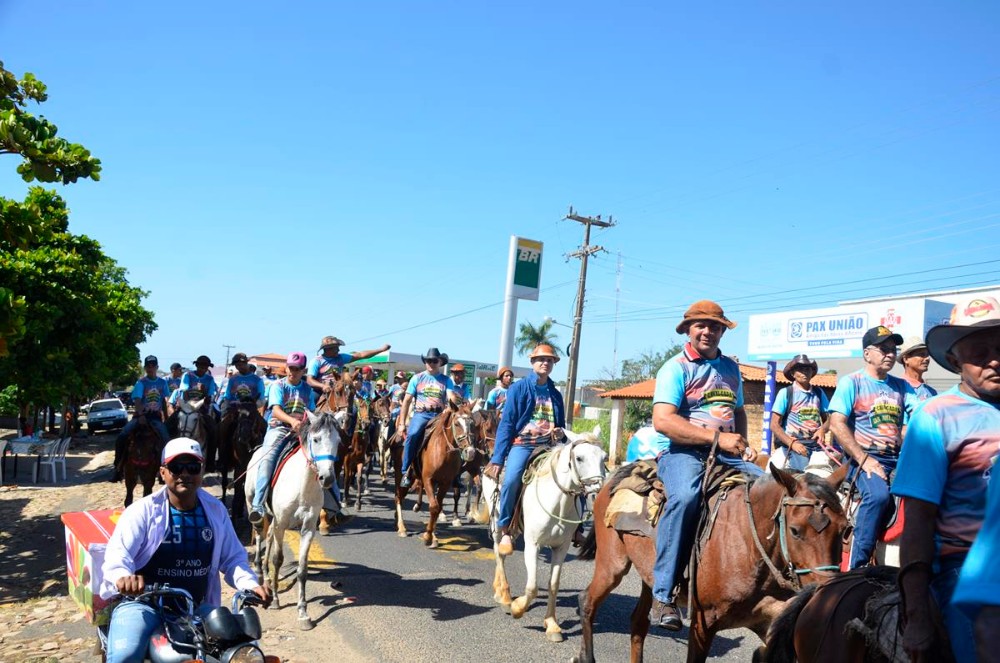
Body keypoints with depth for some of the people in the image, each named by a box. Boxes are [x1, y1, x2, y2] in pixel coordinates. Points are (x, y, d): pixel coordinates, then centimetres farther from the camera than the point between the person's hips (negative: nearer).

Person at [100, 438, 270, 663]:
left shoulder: (215, 510, 6)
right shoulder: (143, 511, -6)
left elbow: (233, 557, 9)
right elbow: (117, 551, -17)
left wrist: (250, 585, -11)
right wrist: (122, 576, -41)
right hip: (143, 602, -3)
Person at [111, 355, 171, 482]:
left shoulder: (162, 382, 9)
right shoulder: (141, 382, -1)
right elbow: (137, 400, -12)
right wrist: (141, 416, -27)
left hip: (156, 416, 1)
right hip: (140, 415, -1)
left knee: (166, 440, -24)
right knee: (121, 437, -22)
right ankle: (118, 466, -5)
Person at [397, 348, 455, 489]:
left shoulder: (446, 380, 12)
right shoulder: (417, 378, 11)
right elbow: (407, 401, 10)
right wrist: (401, 423, 4)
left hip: (439, 415, 2)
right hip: (421, 414, -1)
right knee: (412, 435, -32)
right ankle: (407, 472, -21)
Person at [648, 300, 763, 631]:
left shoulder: (731, 368, 18)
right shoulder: (675, 368, -3)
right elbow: (662, 421, -17)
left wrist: (743, 444, 10)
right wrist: (717, 437, -21)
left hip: (726, 452, 7)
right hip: (682, 450, -6)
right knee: (685, 495, -37)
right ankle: (662, 595, -31)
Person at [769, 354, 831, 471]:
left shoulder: (819, 392, 12)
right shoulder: (785, 393, 0)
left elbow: (827, 418, 18)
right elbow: (774, 425, -3)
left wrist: (822, 429, -6)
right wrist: (792, 443, -16)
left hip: (817, 444, 4)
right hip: (796, 444, -4)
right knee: (805, 471, -27)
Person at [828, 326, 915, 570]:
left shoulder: (902, 387, 18)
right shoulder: (851, 382, 3)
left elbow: (907, 429, 17)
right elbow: (837, 424, -7)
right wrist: (864, 459, -14)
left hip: (897, 459, 5)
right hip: (862, 458, -5)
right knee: (878, 494, -33)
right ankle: (857, 565, -25)